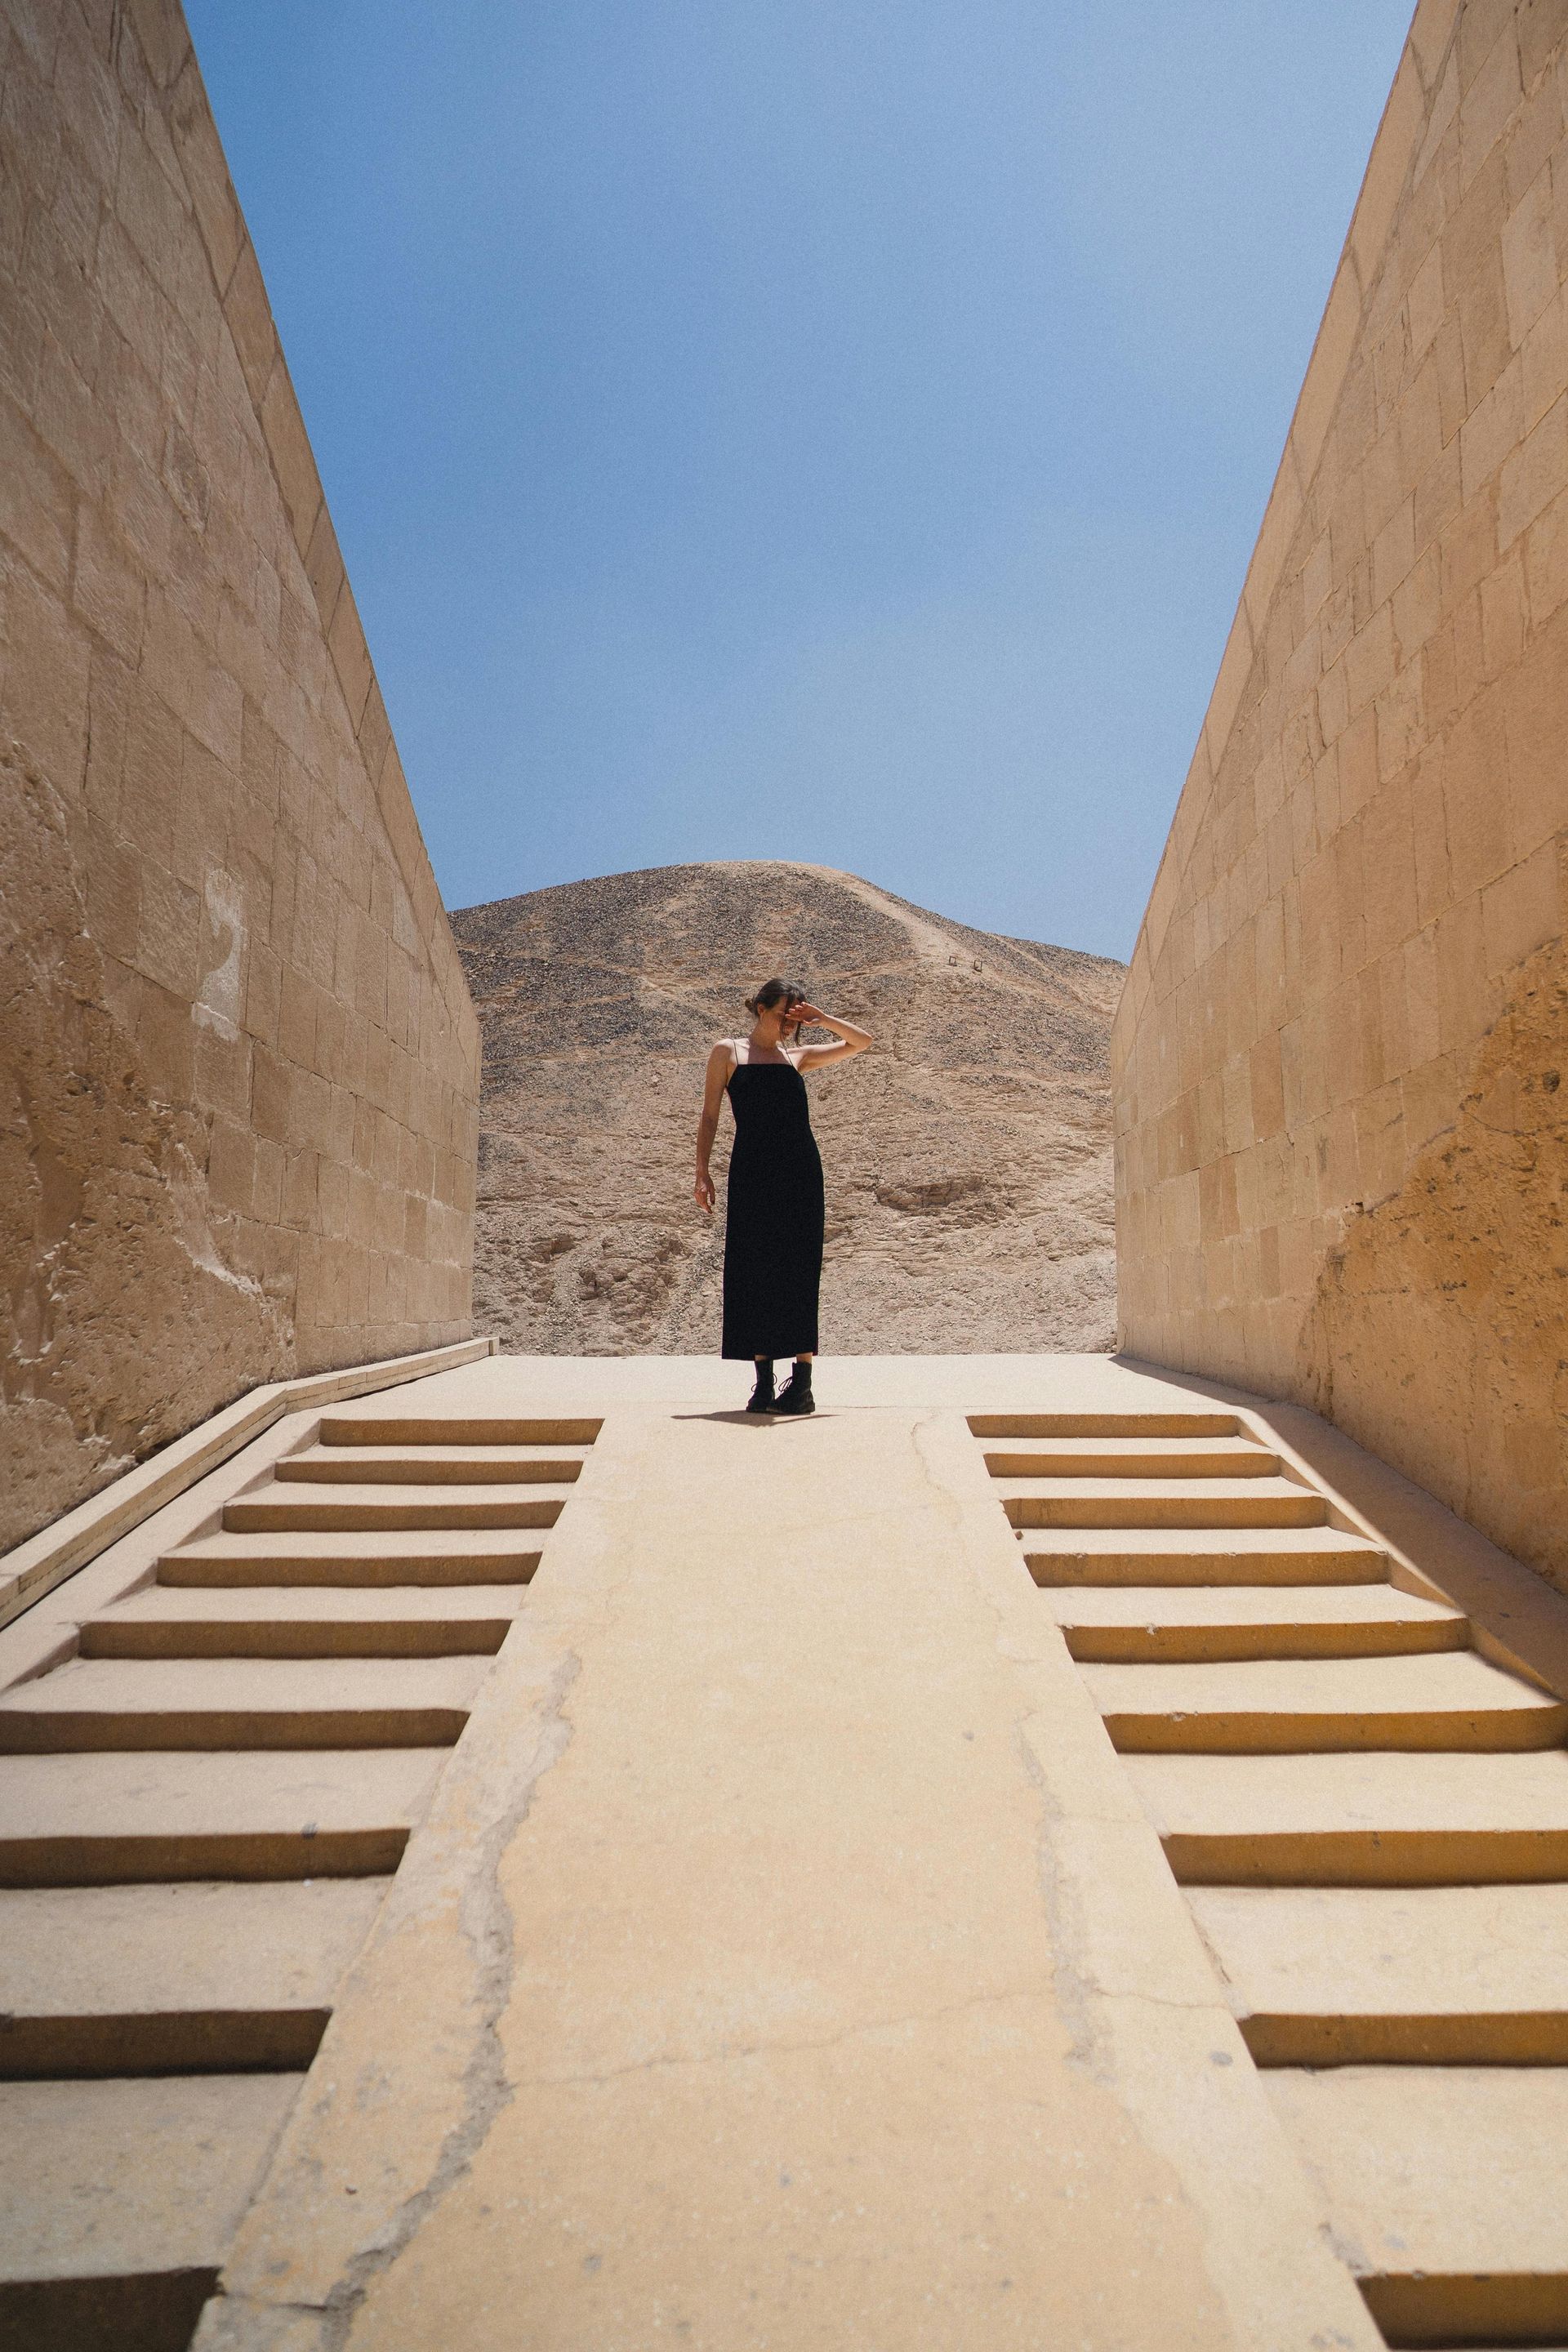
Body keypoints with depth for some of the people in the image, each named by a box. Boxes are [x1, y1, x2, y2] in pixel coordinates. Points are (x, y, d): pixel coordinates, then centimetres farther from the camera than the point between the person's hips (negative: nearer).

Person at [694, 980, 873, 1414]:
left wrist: (821, 1019, 10)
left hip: (799, 1170, 2)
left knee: (798, 1272, 0)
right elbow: (709, 1117, 8)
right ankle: (764, 1383, 8)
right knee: (754, 1272, 0)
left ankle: (802, 1385, 4)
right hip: (751, 1171, -1)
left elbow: (862, 1041, 22)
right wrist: (702, 1173, -1)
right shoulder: (728, 1052, 11)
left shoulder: (798, 1056, 17)